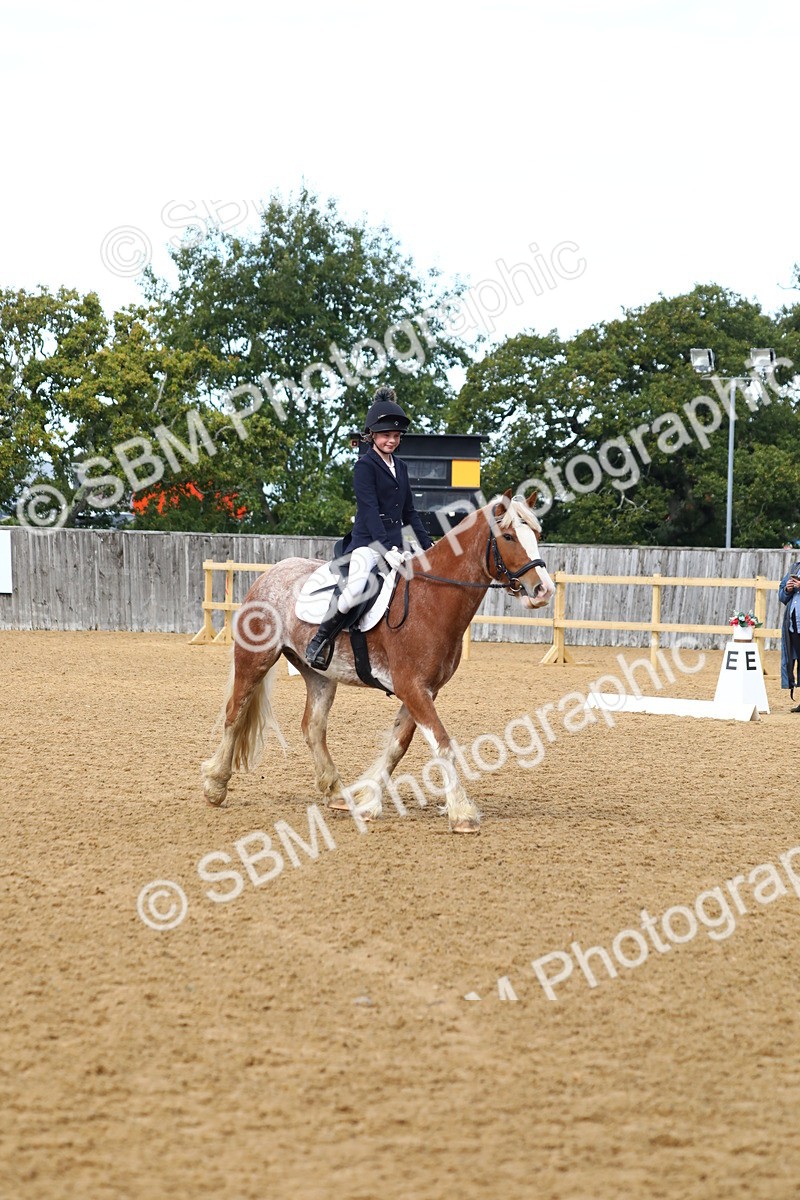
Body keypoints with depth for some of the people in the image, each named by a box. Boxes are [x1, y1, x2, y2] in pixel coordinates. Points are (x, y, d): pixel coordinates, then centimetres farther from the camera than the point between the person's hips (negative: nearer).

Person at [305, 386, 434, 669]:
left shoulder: (400, 467, 16)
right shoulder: (365, 466, -6)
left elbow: (409, 512, 21)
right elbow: (369, 510, -16)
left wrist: (427, 545, 12)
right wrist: (386, 547, -26)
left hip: (396, 543, 8)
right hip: (368, 542, -8)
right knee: (358, 586, -34)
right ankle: (322, 638, -17)